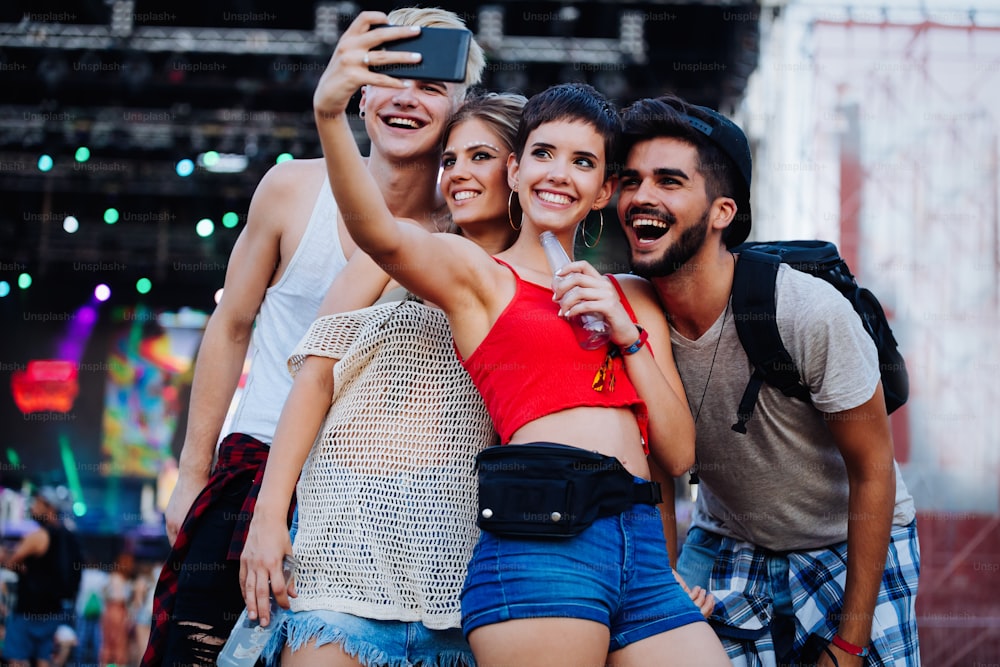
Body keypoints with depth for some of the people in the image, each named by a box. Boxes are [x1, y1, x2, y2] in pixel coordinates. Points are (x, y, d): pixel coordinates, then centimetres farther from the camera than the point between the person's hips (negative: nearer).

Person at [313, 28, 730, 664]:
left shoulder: (632, 297, 23)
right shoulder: (476, 272, 9)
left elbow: (680, 453, 16)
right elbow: (379, 233, -13)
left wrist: (627, 335, 4)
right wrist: (330, 113, -29)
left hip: (644, 549, 5)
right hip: (541, 543, -5)